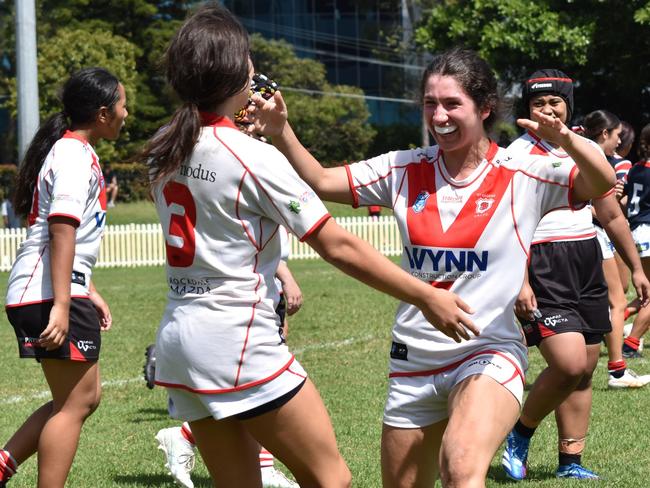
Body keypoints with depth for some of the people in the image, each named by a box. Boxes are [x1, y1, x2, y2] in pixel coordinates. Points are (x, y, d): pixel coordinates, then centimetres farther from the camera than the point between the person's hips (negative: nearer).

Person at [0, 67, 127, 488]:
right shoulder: (75, 154, -12)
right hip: (51, 295, -10)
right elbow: (62, 229, -21)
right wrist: (62, 305, -26)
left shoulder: (74, 151, 20)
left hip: (63, 292, 10)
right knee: (74, 403, -6)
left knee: (86, 396, 14)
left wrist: (89, 292, 28)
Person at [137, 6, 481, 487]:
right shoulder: (254, 158, -15)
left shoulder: (163, 149, 5)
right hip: (239, 343, -8)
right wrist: (427, 297, -9)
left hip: (178, 339, 8)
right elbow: (339, 246, -14)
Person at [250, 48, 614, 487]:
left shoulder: (521, 176, -6)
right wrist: (281, 132, -14)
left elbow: (602, 183, -20)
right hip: (414, 362, 5)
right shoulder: (406, 171, 5)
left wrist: (566, 140, -41)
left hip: (489, 354, -5)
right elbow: (320, 181, 4)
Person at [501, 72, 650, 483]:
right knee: (570, 364, -20)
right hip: (542, 268, -7)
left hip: (588, 264, 7)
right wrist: (519, 282, -21)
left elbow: (612, 214, 22)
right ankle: (521, 433, 3)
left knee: (585, 370, 8)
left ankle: (571, 463, 18)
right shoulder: (517, 155, -7)